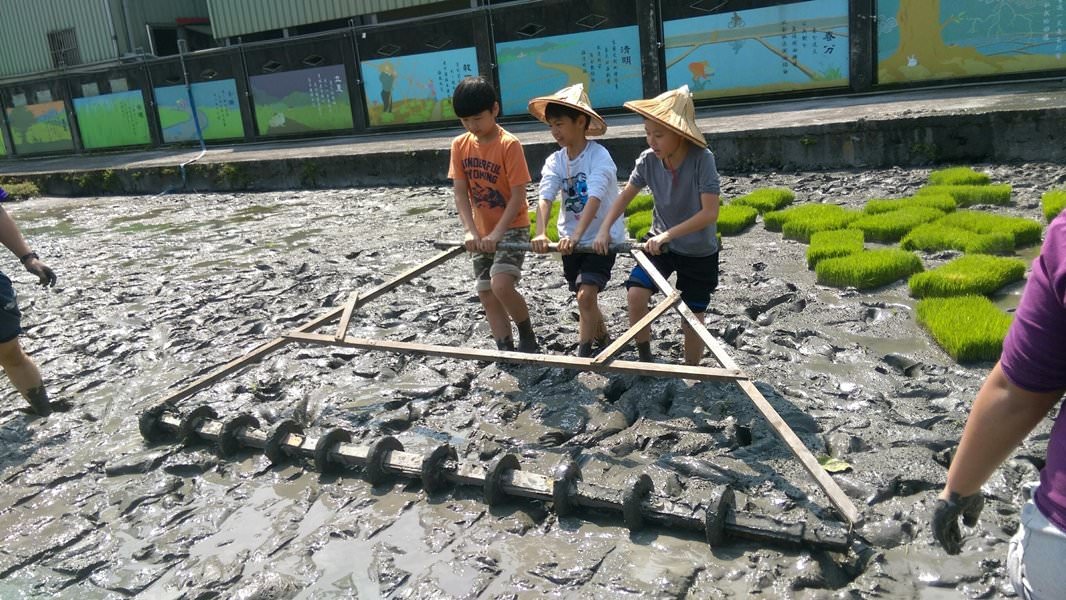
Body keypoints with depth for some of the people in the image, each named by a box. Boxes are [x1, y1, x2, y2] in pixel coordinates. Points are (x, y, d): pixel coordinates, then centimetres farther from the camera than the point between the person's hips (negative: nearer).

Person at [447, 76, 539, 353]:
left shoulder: (509, 144, -16)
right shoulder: (460, 145, 0)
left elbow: (518, 195, -17)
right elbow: (460, 192, -3)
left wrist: (497, 234, -23)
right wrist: (471, 232, -17)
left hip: (512, 228, -6)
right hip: (482, 233, 6)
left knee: (501, 286, -23)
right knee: (488, 296, 5)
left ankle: (528, 336, 1)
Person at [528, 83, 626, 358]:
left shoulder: (599, 156, -19)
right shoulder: (554, 161, -3)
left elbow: (594, 199, -32)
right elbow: (545, 199, -18)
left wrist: (576, 235, -46)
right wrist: (541, 234, -35)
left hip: (601, 238, -6)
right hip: (571, 241, 6)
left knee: (585, 295, -17)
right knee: (586, 297, 17)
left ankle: (583, 355, -3)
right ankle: (603, 340, 41)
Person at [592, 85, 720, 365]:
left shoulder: (702, 159, -27)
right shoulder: (648, 160, -14)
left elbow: (710, 213, -30)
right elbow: (626, 196, -1)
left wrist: (669, 234, -34)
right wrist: (604, 230, -13)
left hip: (699, 251, -3)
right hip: (660, 242, 3)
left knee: (692, 316, 6)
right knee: (635, 295, -15)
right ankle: (645, 357, 7)